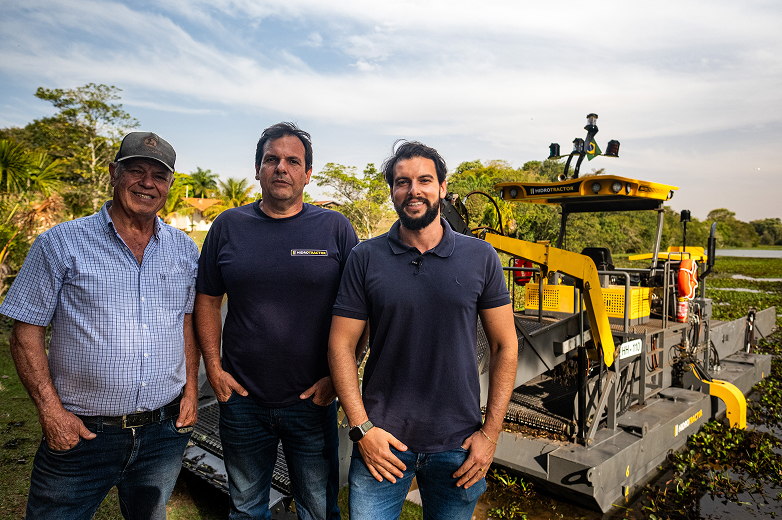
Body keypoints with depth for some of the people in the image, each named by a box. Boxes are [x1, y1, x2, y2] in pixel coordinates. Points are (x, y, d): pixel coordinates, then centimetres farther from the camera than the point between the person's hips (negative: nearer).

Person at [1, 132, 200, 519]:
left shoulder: (184, 250, 4)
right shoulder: (61, 243, -6)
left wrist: (191, 390, 4)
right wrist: (51, 411, -10)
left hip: (166, 431, 3)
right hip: (81, 433, -3)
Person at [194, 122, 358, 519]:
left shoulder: (335, 228, -5)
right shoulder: (228, 226, 1)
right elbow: (207, 300, 7)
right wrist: (213, 367, 0)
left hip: (313, 400, -1)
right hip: (241, 399, 2)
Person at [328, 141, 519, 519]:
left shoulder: (481, 258, -2)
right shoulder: (365, 258, -4)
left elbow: (505, 346, 2)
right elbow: (341, 345, -2)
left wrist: (490, 433, -2)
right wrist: (361, 428, -8)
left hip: (458, 445, 1)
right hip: (382, 439, 0)